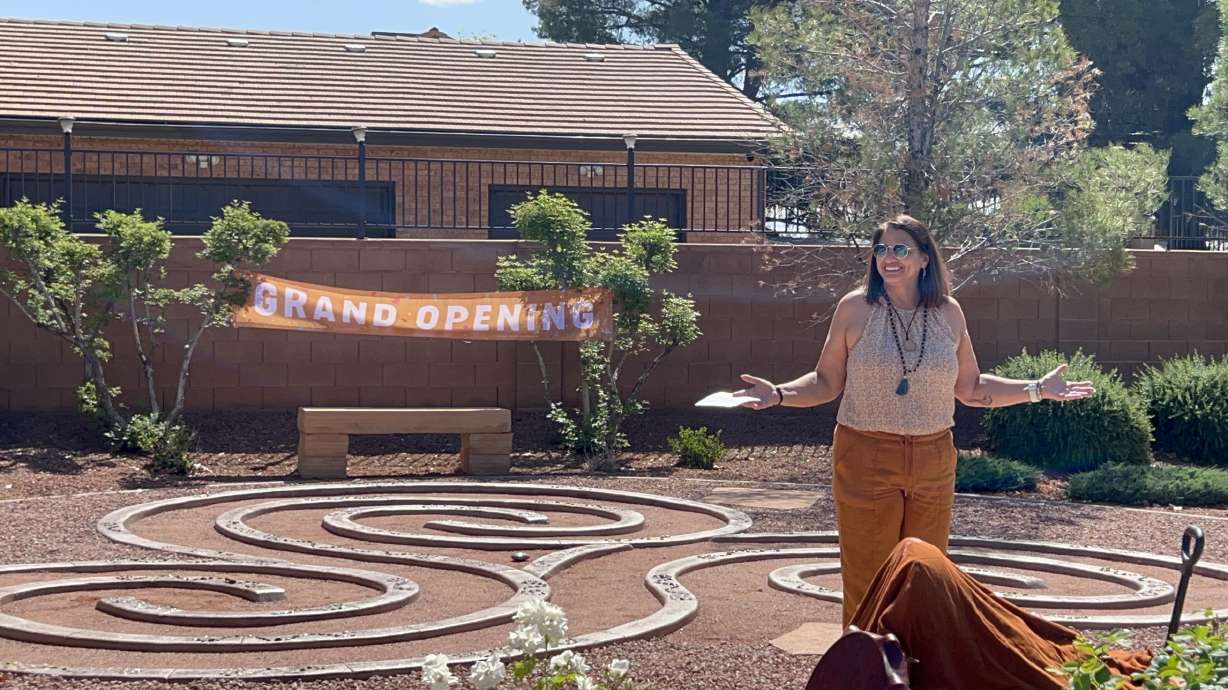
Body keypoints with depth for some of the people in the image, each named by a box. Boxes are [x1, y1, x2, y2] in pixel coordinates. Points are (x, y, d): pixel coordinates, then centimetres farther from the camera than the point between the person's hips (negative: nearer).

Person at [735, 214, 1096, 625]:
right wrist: (779, 394, -16)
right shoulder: (855, 308, -3)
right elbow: (826, 383, 0)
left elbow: (971, 389, 13)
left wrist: (1038, 390, 8)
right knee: (867, 581, 0)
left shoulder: (948, 313, 5)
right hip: (867, 460, -3)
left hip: (933, 462, 3)